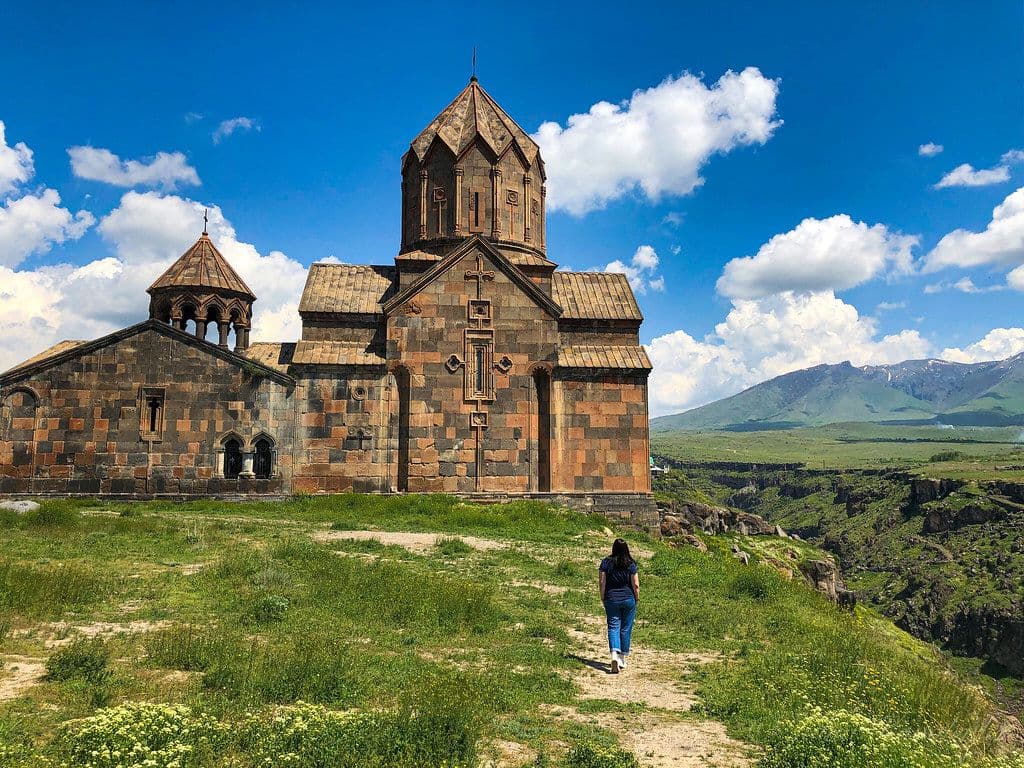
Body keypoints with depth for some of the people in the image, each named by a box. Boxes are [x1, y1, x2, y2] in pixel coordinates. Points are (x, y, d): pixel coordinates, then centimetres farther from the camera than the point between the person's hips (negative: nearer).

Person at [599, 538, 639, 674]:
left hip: (611, 600, 0)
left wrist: (603, 598, 7)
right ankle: (622, 659, 18)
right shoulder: (631, 564, -5)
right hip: (628, 599, 0)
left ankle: (614, 654, -21)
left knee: (613, 627, 1)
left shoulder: (606, 562, -4)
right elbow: (636, 585, -5)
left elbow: (602, 582, -3)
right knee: (626, 628, 11)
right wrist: (637, 598, 9)